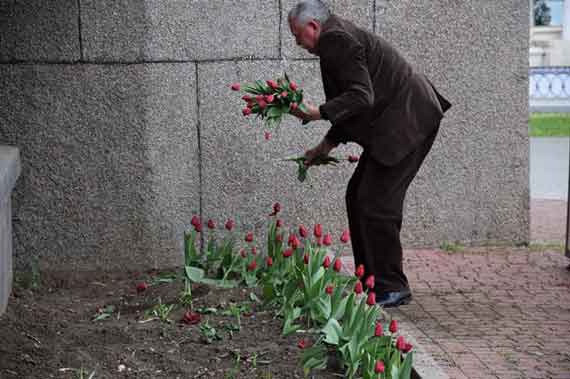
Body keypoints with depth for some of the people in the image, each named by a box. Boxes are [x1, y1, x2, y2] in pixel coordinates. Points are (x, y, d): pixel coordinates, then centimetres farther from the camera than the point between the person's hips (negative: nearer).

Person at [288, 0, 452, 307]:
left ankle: (393, 288, -1)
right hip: (395, 122, 11)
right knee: (358, 196, 12)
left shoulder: (337, 40, -14)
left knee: (376, 203, -10)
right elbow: (355, 101, 23)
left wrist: (319, 113, -27)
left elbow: (361, 96, -23)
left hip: (406, 121, -11)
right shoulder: (338, 38, 19)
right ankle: (371, 281, 19)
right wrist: (326, 146, 20)